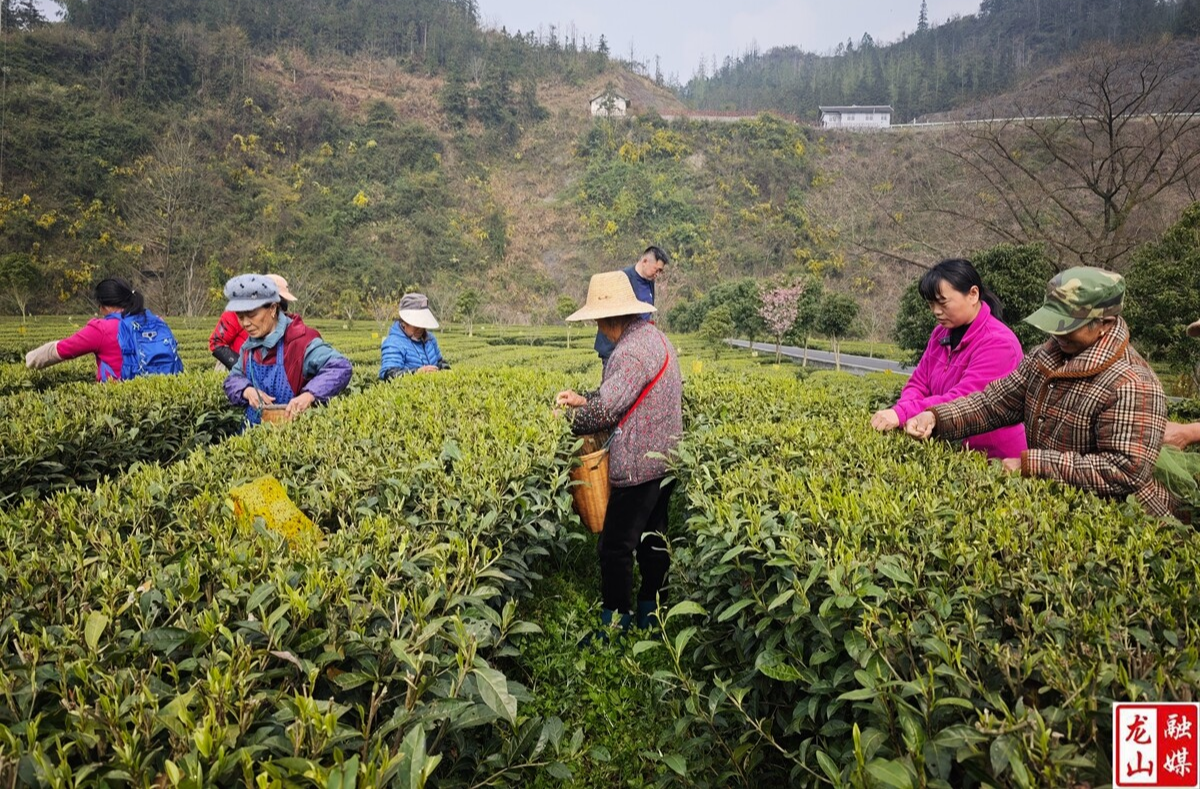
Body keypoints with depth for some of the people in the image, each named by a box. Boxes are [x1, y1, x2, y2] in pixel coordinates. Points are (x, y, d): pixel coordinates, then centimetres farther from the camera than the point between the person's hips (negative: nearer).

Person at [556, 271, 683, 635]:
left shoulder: (632, 350, -22)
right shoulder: (654, 336, 11)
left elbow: (606, 408, -26)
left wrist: (573, 422, -8)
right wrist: (583, 400, 7)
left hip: (639, 466, -11)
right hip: (662, 460, 11)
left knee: (617, 544, 0)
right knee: (652, 537, 19)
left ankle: (615, 623, 11)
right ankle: (651, 613, 32)